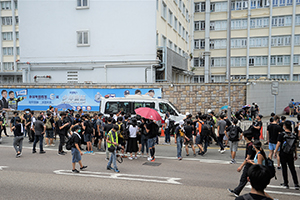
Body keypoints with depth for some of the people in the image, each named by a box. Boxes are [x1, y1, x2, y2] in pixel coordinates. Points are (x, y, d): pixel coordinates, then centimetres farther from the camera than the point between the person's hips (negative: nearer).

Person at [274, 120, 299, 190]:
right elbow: (295, 146, 6)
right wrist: (295, 155, 15)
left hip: (283, 154, -3)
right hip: (290, 155, 3)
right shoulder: (293, 135, 1)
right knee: (292, 169, 10)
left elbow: (278, 144, -10)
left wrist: (275, 153, -2)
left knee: (284, 168, 5)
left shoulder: (281, 134, -11)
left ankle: (286, 183, 11)